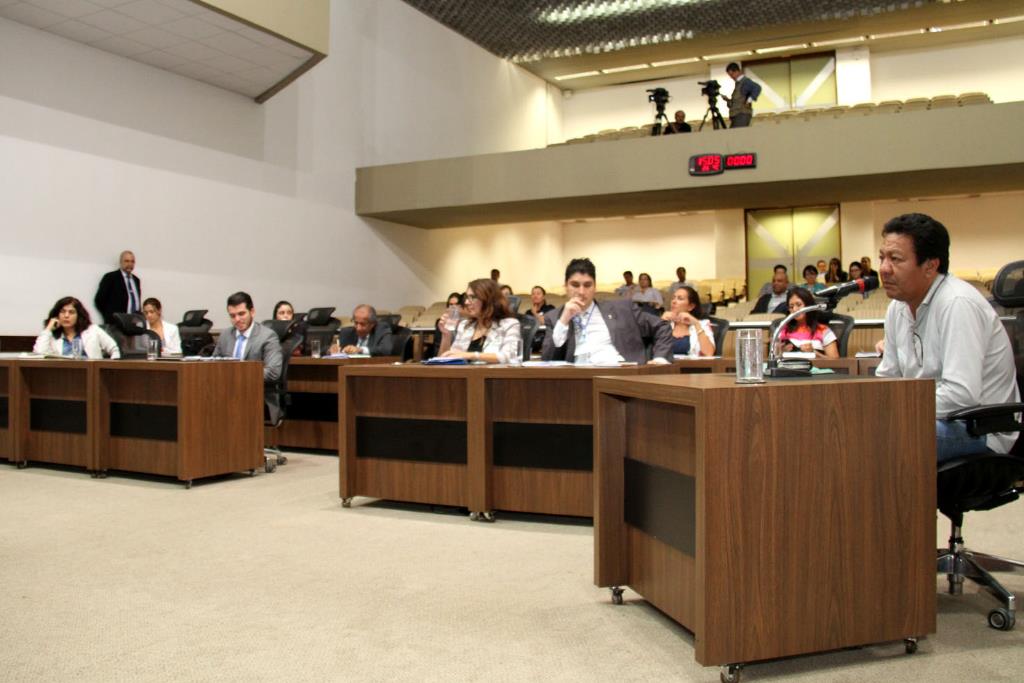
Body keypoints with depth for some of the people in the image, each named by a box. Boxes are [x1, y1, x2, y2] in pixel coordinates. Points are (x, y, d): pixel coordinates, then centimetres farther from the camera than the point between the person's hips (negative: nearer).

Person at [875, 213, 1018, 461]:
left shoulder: (958, 304, -20)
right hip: (934, 419, 8)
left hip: (981, 430, -8)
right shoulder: (898, 307, 6)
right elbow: (887, 377, 15)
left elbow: (962, 394, -28)